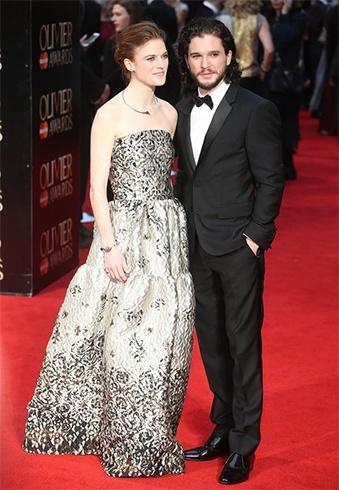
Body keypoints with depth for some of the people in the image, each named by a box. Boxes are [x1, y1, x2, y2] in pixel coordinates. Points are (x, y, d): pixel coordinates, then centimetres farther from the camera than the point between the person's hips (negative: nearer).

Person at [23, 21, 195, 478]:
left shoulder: (169, 112, 10)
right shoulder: (110, 115, -7)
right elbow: (97, 190, -9)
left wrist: (176, 229, 10)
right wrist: (110, 247, -15)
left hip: (169, 232, 6)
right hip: (127, 232, -6)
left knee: (164, 334, 8)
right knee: (127, 336, -3)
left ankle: (155, 436, 20)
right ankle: (128, 445, 9)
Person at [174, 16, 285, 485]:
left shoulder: (255, 110, -8)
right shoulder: (183, 111, 11)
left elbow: (271, 179, -8)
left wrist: (256, 235, -12)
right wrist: (184, 228, 11)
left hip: (238, 248, -6)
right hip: (197, 247, 6)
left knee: (243, 344, 0)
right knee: (211, 343, 13)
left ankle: (244, 445, 8)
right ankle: (223, 429, 26)